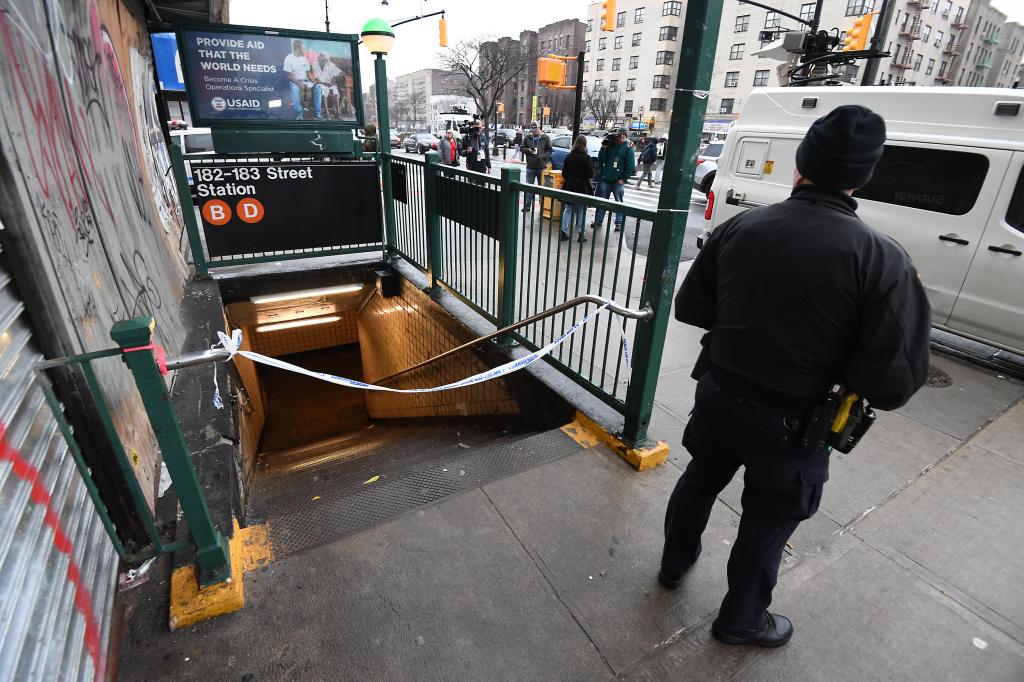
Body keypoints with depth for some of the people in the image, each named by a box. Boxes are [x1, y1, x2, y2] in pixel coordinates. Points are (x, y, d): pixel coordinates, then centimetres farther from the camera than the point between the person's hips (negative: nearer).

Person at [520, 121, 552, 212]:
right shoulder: (527, 138, 6)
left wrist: (542, 156, -14)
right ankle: (527, 206, 9)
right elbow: (522, 148, 10)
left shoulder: (545, 138, 1)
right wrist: (528, 150, -10)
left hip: (542, 167, -1)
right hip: (530, 167, 1)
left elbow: (549, 151, 2)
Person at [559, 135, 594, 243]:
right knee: (581, 211, 5)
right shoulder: (586, 157, -12)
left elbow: (564, 173, 6)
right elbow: (591, 174, -11)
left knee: (567, 210, 11)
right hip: (582, 188, -4)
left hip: (569, 187, 4)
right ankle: (581, 234, 7)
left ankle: (564, 232, 7)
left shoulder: (569, 156, 2)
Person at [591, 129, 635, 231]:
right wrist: (604, 147, -8)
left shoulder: (628, 148, -1)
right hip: (605, 179, 3)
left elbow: (630, 165, -5)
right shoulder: (609, 146, 7)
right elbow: (600, 160, 4)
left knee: (619, 202, 2)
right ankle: (598, 220, 18)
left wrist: (624, 178, -11)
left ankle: (619, 223, 7)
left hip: (618, 180, -3)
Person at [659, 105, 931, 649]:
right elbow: (893, 384, -19)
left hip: (718, 397, 3)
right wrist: (833, 358, 0)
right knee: (767, 523, 20)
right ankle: (740, 619, 44)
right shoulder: (881, 259, -19)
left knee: (700, 480, 28)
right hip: (790, 424, -3)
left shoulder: (739, 227, -10)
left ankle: (675, 562, 53)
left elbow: (690, 308, -1)